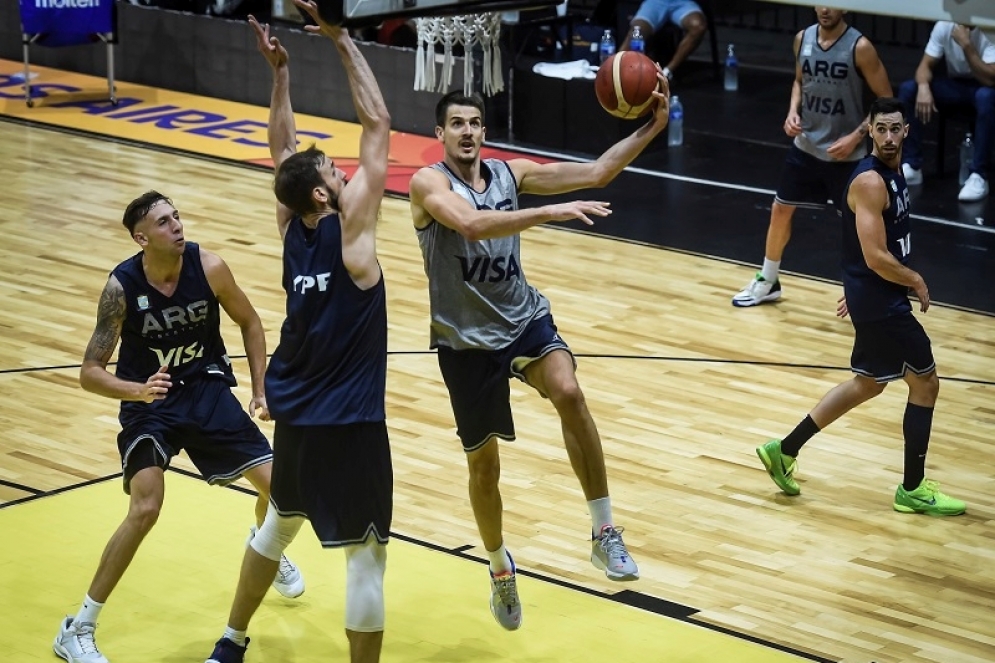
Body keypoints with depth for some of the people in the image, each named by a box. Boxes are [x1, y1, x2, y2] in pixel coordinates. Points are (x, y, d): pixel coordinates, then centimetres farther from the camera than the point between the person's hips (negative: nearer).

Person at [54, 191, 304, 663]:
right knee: (145, 509, -22)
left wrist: (261, 390, 0)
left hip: (207, 391, 3)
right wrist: (140, 390, -37)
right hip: (149, 402, -3)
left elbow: (249, 323, 3)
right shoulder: (122, 287, -22)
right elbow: (90, 373, -19)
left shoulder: (209, 268, -15)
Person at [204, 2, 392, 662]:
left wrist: (280, 70, 9)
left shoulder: (293, 228, 1)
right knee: (367, 552, -2)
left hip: (294, 416, 8)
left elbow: (285, 150, 14)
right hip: (350, 423, -8)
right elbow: (378, 124, -14)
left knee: (280, 523, 26)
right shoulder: (348, 228, -15)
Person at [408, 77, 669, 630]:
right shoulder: (429, 183, -13)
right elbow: (472, 224, -34)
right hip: (466, 341, -2)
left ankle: (605, 533, -19)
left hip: (525, 319, 3)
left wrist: (652, 127, -13)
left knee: (569, 393, -29)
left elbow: (595, 173, -2)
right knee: (483, 464, 9)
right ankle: (500, 566, 37)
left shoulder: (511, 172, 1)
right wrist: (551, 212, -41)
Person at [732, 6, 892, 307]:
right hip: (806, 146, 6)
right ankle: (767, 282, 33)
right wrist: (793, 111, -2)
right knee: (780, 209, 14)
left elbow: (886, 100, -12)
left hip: (845, 155, -6)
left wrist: (856, 136, -19)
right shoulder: (803, 39, -1)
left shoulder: (859, 47, -17)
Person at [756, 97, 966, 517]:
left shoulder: (892, 173, 9)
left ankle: (785, 450, 26)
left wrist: (856, 289, 24)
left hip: (880, 297, 10)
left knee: (868, 383, 21)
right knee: (925, 383, 1)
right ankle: (913, 491, 12)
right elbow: (876, 257, -26)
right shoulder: (871, 181, -22)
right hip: (878, 301, -10)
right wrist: (917, 282, -12)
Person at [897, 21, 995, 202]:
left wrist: (966, 45, -38)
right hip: (955, 86, 5)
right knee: (908, 89, -18)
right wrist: (923, 87, -31)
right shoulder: (944, 26, -10)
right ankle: (912, 166, -14)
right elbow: (926, 65, -9)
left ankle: (978, 176, -33)